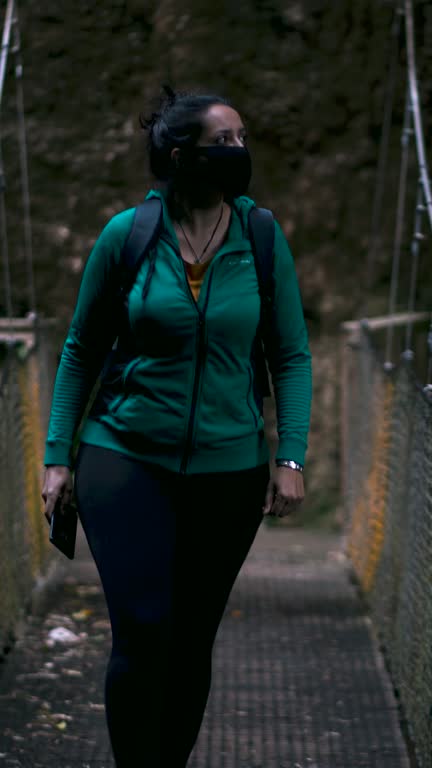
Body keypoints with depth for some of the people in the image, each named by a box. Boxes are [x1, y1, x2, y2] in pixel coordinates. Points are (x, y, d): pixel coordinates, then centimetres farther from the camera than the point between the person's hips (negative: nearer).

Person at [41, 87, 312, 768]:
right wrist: (58, 456, 1)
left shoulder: (262, 239, -3)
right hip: (127, 456, -2)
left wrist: (291, 458, -6)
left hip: (229, 469, 2)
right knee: (143, 631, -13)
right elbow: (82, 349, 3)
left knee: (193, 642, 11)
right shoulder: (127, 234, -6)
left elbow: (292, 355, 3)